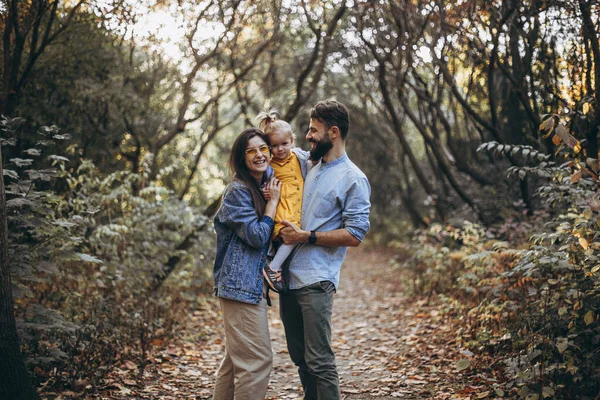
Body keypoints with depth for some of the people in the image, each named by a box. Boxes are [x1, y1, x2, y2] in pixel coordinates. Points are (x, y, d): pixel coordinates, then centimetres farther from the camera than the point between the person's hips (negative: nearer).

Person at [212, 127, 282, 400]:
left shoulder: (268, 182, 11)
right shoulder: (238, 191, -12)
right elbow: (257, 237, -17)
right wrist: (273, 201, -9)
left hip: (251, 283, 9)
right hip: (241, 284, -9)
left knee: (236, 359, 17)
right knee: (258, 360, -8)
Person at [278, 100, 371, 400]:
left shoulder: (353, 179, -7)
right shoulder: (311, 170, 18)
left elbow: (355, 235, -13)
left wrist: (307, 237, -15)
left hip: (315, 282, -8)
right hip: (289, 276, 8)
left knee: (319, 361, -7)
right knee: (300, 357, 15)